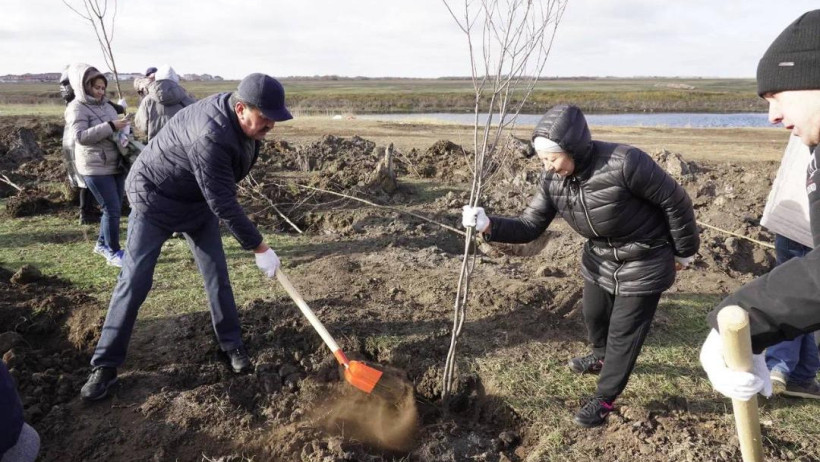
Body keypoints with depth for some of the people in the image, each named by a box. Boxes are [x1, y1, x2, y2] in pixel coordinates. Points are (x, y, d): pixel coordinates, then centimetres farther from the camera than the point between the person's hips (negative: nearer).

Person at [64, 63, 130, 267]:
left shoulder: (106, 105, 14)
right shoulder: (77, 108, -9)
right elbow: (80, 136, -23)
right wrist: (111, 126, -27)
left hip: (116, 165, 8)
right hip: (95, 168, -8)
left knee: (114, 209, 13)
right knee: (112, 209, -7)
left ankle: (102, 244, 31)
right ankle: (114, 253, 4)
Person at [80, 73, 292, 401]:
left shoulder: (241, 118, -12)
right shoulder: (210, 137, -39)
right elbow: (224, 205, -34)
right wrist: (259, 248, -28)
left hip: (199, 199, 7)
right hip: (155, 198, -7)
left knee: (217, 274, 4)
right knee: (134, 282, -3)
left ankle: (231, 344, 18)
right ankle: (105, 364, 9)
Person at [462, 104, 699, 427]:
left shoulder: (624, 163, -34)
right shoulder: (553, 180, -15)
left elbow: (675, 200, -21)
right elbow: (529, 226, -12)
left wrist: (684, 251, -8)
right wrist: (488, 226, -30)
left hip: (644, 262, -6)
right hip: (600, 257, 6)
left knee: (624, 332, 5)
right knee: (594, 315, 24)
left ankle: (604, 399, 26)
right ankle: (602, 356, 57)